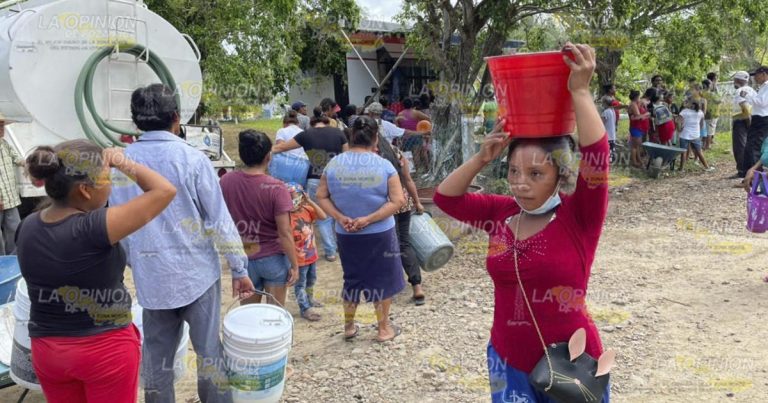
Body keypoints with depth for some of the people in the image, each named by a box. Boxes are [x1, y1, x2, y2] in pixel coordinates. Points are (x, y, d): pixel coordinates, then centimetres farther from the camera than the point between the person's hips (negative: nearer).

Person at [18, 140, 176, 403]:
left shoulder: (28, 227, -6)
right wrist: (124, 163, -12)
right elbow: (165, 191, -25)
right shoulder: (93, 228, -26)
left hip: (46, 350, 6)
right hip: (106, 348, -6)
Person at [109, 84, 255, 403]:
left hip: (151, 276, 3)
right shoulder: (192, 159, -11)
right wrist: (239, 269, -2)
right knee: (209, 349, 8)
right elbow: (219, 220, -9)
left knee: (156, 353, 14)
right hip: (196, 271, -3)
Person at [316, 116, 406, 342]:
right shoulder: (383, 166, -13)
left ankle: (349, 327, 32)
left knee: (352, 278, 21)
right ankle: (384, 329, 27)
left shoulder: (334, 164, -6)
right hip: (379, 234, -3)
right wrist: (369, 219, -17)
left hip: (346, 235, 3)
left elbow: (322, 197, -4)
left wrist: (340, 218, -10)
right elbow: (398, 200, -16)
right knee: (382, 279, 15)